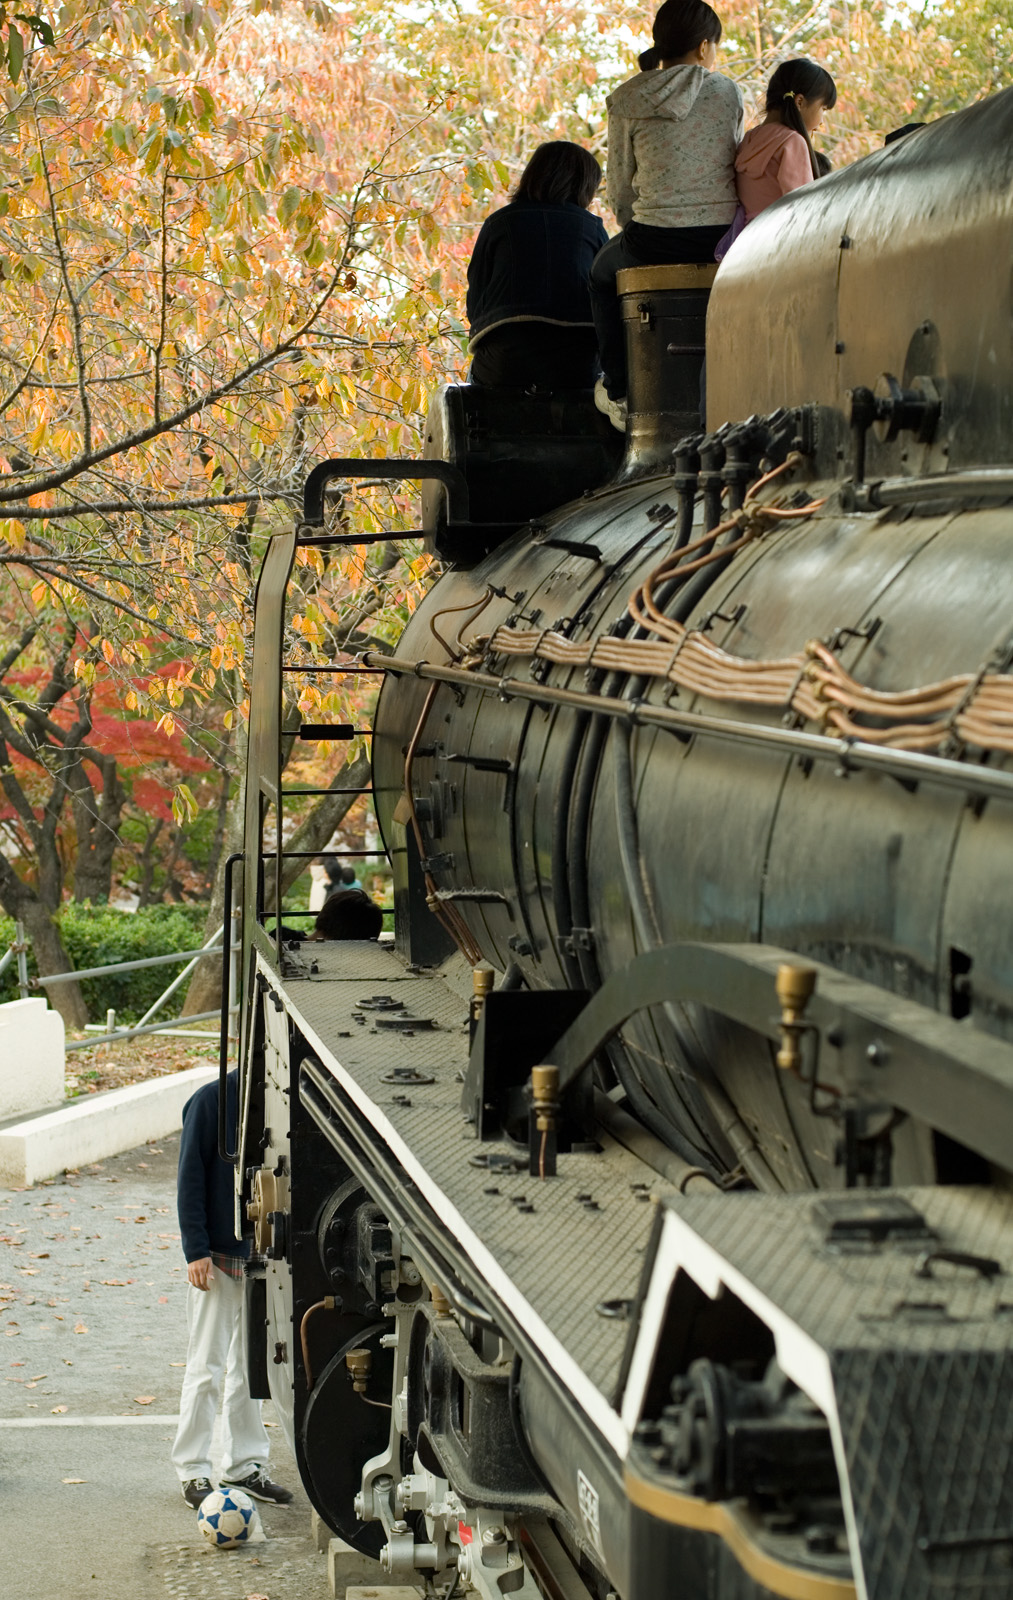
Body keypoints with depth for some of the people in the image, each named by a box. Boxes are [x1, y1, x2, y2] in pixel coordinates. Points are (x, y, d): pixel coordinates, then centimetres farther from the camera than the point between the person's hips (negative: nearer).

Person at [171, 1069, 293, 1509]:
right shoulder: (211, 1101, -11)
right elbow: (190, 1177, -10)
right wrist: (196, 1250, -15)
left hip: (261, 1256, 5)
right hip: (216, 1258, -5)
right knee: (206, 1367, -1)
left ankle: (245, 1465, 20)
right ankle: (192, 1471, 7)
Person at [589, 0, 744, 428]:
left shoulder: (626, 102, 0)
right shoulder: (728, 94, 2)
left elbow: (620, 188, 5)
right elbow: (734, 166, 13)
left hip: (655, 240, -1)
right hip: (722, 240, 1)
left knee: (602, 274, 32)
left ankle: (619, 390, 28)